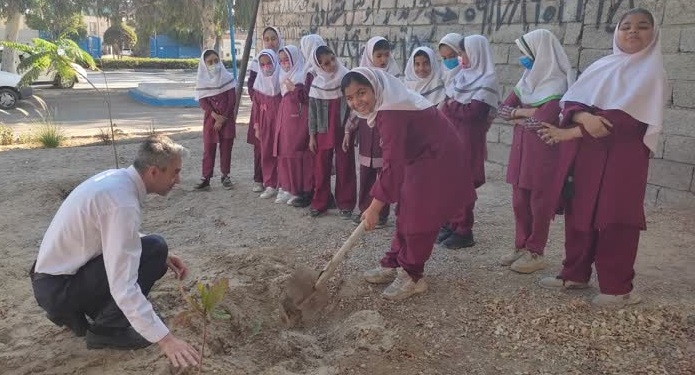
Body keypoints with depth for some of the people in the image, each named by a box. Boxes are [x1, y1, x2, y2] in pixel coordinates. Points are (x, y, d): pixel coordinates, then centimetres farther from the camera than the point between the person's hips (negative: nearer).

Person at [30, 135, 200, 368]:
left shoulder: (116, 178, 0)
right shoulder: (122, 203, -29)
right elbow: (123, 286, -33)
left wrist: (163, 258, 6)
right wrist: (164, 339, -33)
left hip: (53, 277, 9)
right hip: (57, 288, -9)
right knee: (154, 248, -17)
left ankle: (74, 310, 16)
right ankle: (107, 329, -6)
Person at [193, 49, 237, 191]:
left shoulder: (227, 77, -2)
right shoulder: (202, 81, 1)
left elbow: (232, 100, -6)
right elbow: (202, 101, -4)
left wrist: (223, 118, -11)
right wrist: (215, 115, -18)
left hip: (227, 119, 0)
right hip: (210, 118, 1)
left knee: (226, 147, 5)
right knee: (208, 148, 1)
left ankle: (225, 176, 15)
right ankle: (206, 178, 4)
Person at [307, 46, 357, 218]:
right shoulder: (316, 84, -2)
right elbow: (312, 112, 4)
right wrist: (312, 136, 2)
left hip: (344, 131, -1)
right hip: (323, 132, 1)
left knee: (345, 168, 3)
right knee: (321, 168, 5)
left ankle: (345, 204, 12)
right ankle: (319, 203, 16)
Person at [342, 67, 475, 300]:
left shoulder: (391, 112, -29)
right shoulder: (385, 107, 2)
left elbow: (392, 163, -32)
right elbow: (395, 157, 10)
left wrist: (374, 207, -30)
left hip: (439, 160, -10)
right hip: (421, 157, 10)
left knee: (418, 218, -4)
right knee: (405, 212, 13)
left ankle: (411, 276, 10)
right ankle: (393, 264, 24)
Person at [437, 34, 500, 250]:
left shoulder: (487, 82, -10)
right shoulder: (462, 76, 14)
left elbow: (472, 112, -19)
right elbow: (448, 103, 17)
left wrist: (451, 104, -6)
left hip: (468, 139, -7)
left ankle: (464, 231, 6)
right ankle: (451, 224, 19)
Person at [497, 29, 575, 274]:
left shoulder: (558, 84, -13)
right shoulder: (528, 79, 10)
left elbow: (542, 120, -23)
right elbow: (504, 109, 4)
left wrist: (518, 116, -7)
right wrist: (527, 112, -12)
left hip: (543, 151, -7)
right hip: (521, 148, 7)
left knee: (538, 202, 3)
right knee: (519, 201, 12)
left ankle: (536, 253, 13)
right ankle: (522, 246, 25)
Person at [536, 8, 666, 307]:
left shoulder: (651, 72, -2)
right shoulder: (600, 67, 13)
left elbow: (628, 116, -15)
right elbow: (570, 100, 3)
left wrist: (571, 132, -20)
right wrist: (584, 117, -22)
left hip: (620, 158, -5)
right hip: (582, 154, 5)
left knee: (615, 221, -1)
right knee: (578, 215, 9)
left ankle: (617, 288, 11)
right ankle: (575, 274, 23)